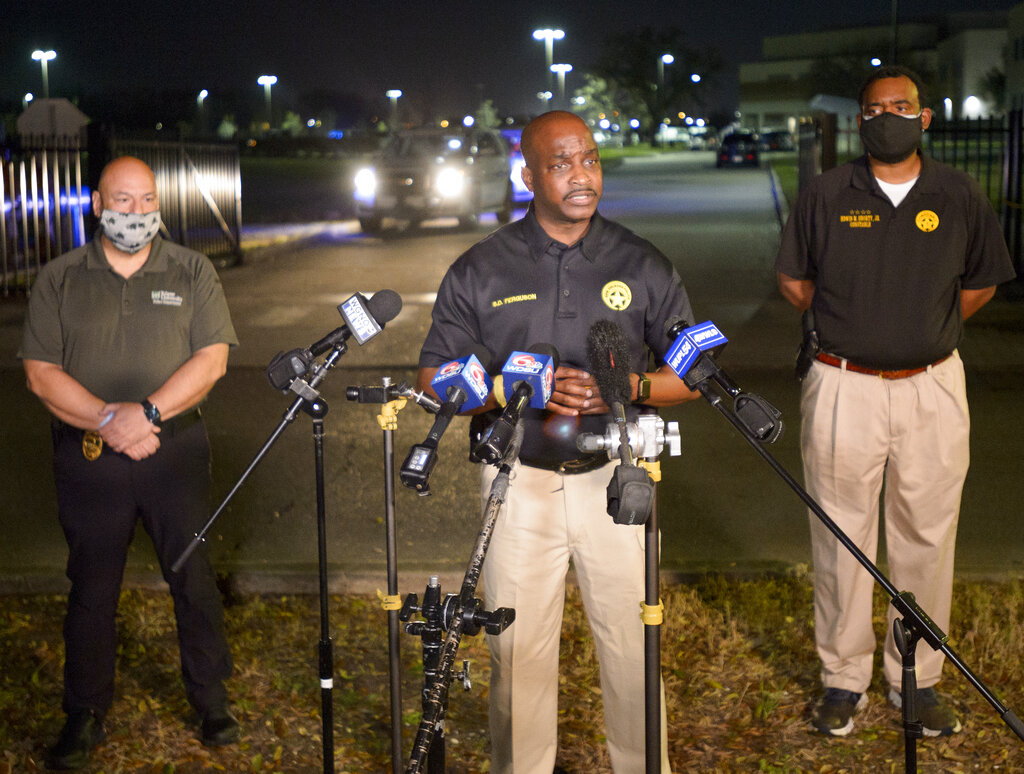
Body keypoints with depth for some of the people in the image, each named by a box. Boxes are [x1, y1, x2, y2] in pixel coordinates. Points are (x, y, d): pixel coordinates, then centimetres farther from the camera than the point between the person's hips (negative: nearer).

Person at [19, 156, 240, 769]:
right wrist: (108, 421, -16)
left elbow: (212, 358, -5)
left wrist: (148, 412, -17)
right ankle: (86, 715, 22)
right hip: (88, 459, 0)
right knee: (92, 591, 8)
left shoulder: (193, 272, 4)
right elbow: (41, 372, -2)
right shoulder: (59, 279, 4)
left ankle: (212, 700, 23)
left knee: (195, 580, 6)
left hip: (177, 453, 0)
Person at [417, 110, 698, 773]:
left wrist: (628, 387, -14)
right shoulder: (480, 271, 2)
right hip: (520, 483, 0)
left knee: (634, 642, 6)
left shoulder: (643, 266, 4)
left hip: (616, 477, 1)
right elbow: (436, 379, 1)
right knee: (519, 650, 6)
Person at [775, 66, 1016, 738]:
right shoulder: (827, 195, 1)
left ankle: (918, 678, 22)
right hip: (844, 388, -1)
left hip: (933, 387, 1)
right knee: (842, 538, 5)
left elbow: (981, 283, 16)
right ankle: (844, 678, 19)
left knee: (927, 540, 7)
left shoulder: (961, 197, 4)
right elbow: (794, 280, 12)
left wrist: (930, 331, 12)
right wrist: (852, 329, 11)